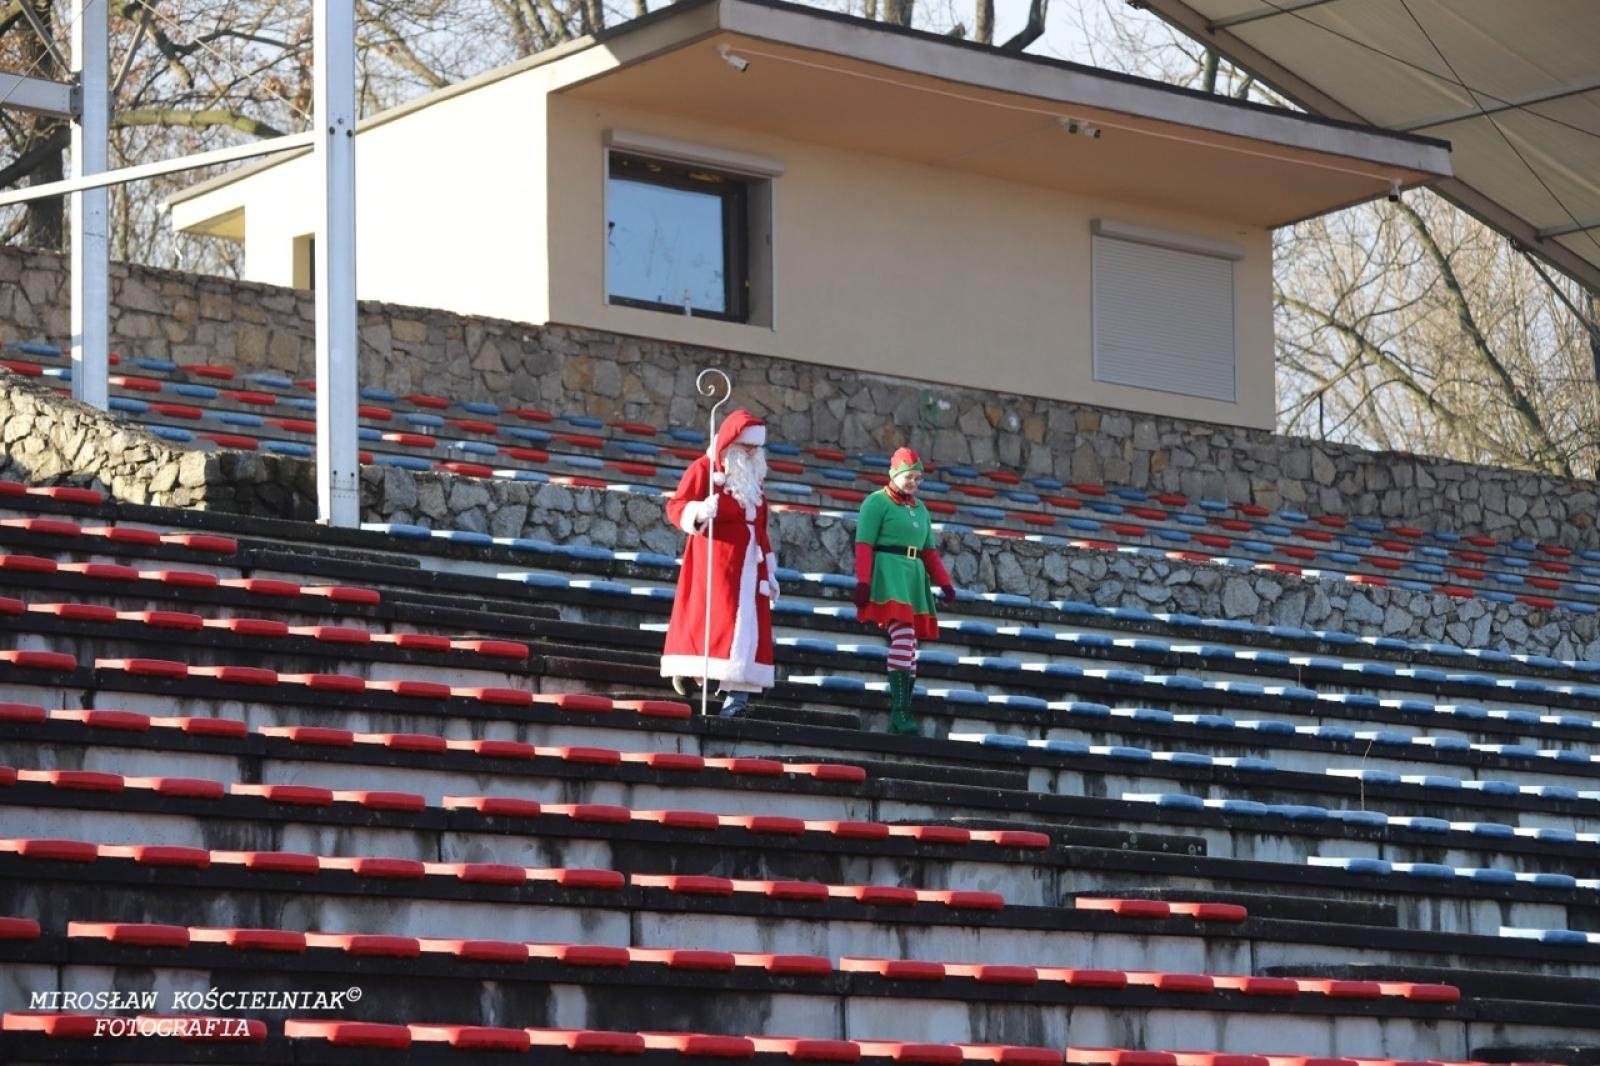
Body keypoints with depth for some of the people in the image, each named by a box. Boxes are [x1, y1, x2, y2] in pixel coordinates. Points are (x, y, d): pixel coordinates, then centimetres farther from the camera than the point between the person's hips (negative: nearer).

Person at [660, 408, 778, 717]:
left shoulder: (754, 476, 17)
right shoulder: (705, 468, -2)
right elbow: (676, 506, -10)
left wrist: (769, 571, 16)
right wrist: (699, 511, -32)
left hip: (748, 563, 6)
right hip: (714, 558, -6)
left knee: (748, 623, -2)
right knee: (712, 617, -12)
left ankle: (737, 692, -5)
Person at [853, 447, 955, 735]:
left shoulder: (919, 508, 22)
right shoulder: (876, 502, 0)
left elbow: (929, 550, 23)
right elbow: (864, 545, -8)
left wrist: (944, 582, 12)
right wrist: (863, 582, -18)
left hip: (914, 576, 8)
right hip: (888, 572, -8)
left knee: (909, 645, 4)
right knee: (903, 634, -23)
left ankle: (902, 714, 4)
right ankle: (899, 710, -28)